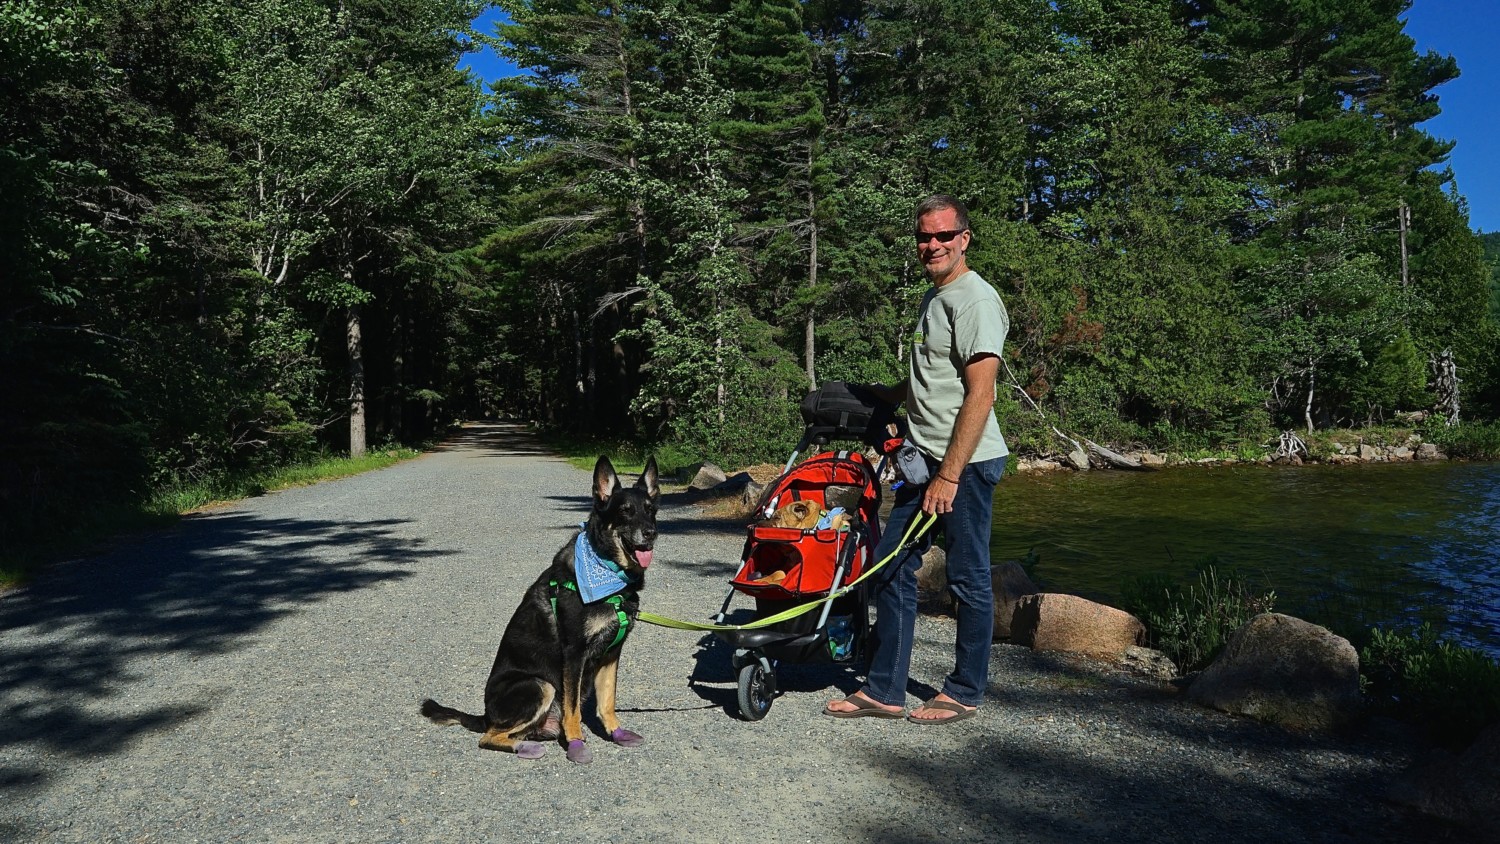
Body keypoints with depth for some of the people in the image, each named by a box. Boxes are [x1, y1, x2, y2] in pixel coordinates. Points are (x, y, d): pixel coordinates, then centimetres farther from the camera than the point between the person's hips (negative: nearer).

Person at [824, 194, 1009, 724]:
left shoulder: (974, 299, -11)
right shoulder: (934, 298, 18)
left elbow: (979, 395, -18)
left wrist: (949, 475, -21)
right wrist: (885, 395, 39)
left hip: (966, 463, -9)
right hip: (925, 460, 9)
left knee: (968, 579, 3)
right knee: (892, 568, 8)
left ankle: (965, 693, 18)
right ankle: (884, 691, 17)